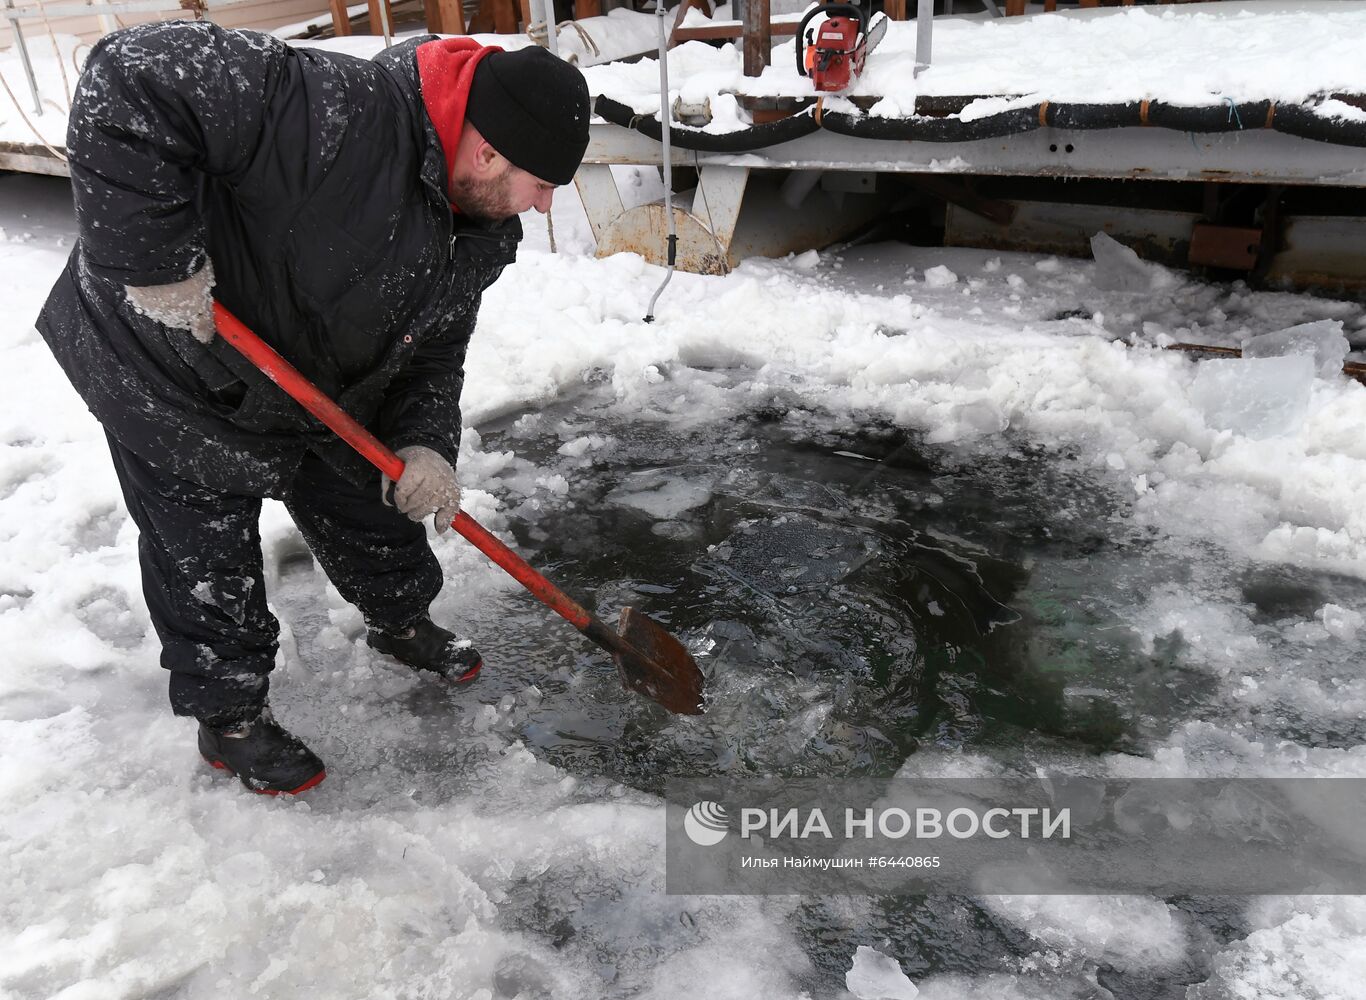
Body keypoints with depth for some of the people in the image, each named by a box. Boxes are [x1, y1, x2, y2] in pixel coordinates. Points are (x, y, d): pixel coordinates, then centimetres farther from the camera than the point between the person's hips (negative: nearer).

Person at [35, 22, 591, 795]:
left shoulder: (483, 235, -8)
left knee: (373, 510, 18)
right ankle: (229, 717, 29)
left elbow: (435, 353, 0)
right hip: (175, 384, -6)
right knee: (208, 567, 6)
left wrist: (423, 446, -16)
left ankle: (401, 621, 47)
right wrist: (155, 260, -37)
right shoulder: (338, 109, -36)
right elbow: (131, 78, -39)